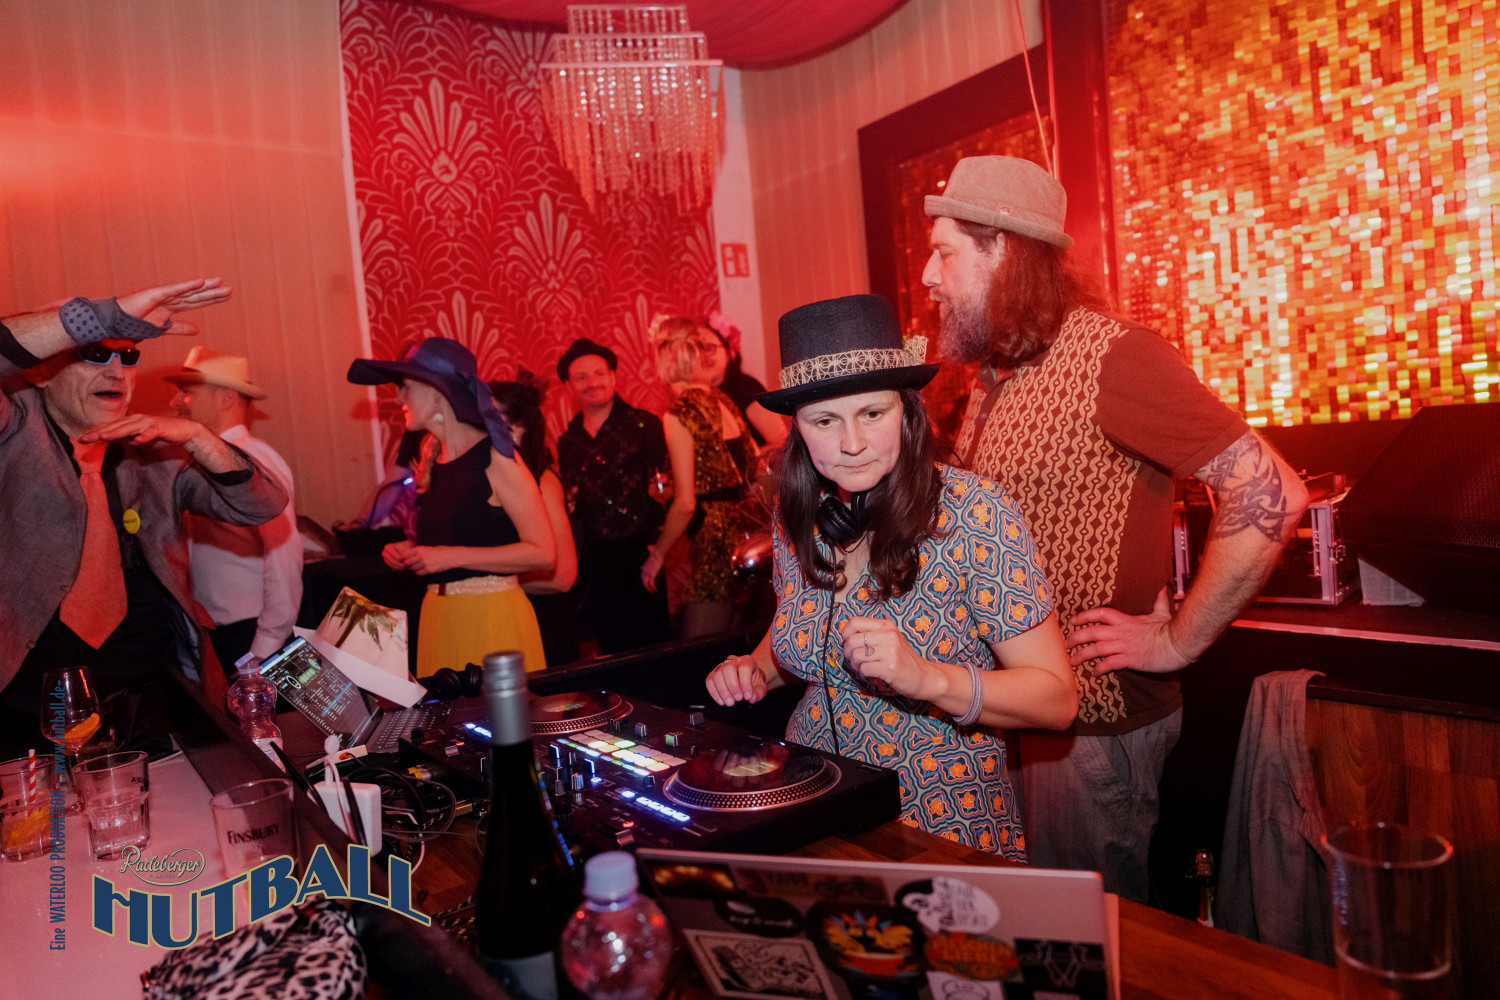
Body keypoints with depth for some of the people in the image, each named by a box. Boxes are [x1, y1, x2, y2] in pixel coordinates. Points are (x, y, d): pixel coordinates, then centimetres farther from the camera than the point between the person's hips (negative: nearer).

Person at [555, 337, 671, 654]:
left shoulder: (643, 425, -3)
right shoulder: (567, 442, 11)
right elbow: (569, 508, 17)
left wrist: (659, 548, -17)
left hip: (640, 554, -4)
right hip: (598, 565, 4)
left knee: (652, 639, 0)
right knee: (613, 648, 12)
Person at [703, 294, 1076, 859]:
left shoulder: (972, 513, -14)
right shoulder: (797, 516, 0)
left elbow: (1057, 699, -12)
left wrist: (927, 677, -26)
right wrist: (759, 670, -2)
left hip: (944, 827, -3)